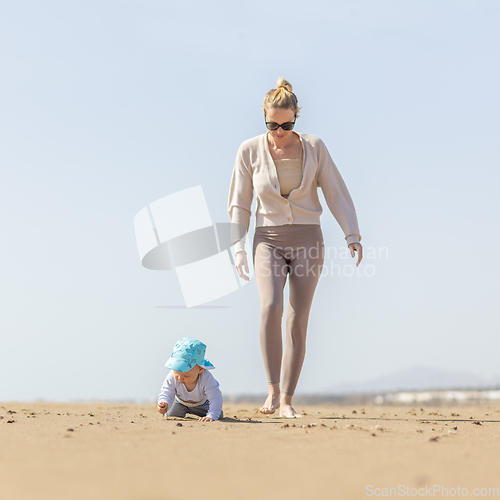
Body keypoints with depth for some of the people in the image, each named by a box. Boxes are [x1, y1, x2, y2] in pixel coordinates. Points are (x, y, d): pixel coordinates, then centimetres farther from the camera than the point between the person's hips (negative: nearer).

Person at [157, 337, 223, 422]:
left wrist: (211, 416, -58)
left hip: (202, 403, -1)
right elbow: (166, 394, -37)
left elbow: (216, 399, -45)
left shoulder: (206, 379, -46)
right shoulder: (172, 377, -40)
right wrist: (164, 404, -61)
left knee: (218, 417, -1)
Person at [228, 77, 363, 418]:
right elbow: (240, 203, 5)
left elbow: (336, 193, 3)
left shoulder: (314, 147, 0)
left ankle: (287, 401, 4)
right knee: (271, 306, -25)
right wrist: (238, 247, -3)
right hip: (268, 240, -1)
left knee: (298, 320, -3)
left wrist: (353, 235, -7)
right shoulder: (250, 151, -1)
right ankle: (273, 390, -20)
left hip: (308, 239, 1)